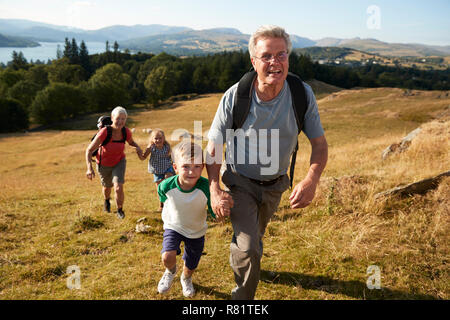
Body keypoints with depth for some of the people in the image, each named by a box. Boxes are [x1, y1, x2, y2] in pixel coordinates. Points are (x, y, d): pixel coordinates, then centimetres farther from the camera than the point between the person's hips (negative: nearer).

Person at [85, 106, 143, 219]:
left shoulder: (126, 132, -21)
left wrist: (138, 148, -18)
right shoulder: (104, 132, -33)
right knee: (107, 187, 24)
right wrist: (89, 168, -37)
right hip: (103, 165, -1)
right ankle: (107, 200, 61)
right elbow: (89, 150, -26)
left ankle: (120, 210, 10)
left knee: (118, 188, -20)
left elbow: (131, 142, 5)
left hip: (119, 162, 1)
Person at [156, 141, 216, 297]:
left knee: (190, 267, 16)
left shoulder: (205, 187, -32)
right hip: (173, 227, 0)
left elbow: (214, 213, -24)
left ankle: (186, 279, 55)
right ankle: (171, 271, 16)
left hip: (196, 231, 1)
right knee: (167, 258, -24)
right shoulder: (167, 186, -27)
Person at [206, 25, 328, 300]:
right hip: (240, 182, -3)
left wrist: (312, 180, -32)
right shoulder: (235, 96, -23)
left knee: (255, 235, 28)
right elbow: (214, 144, -13)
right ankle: (243, 295, 11)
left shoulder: (303, 94, -19)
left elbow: (320, 144, -12)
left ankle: (238, 259, 64)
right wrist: (215, 190, -23)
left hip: (275, 184, 3)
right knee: (249, 248, -20)